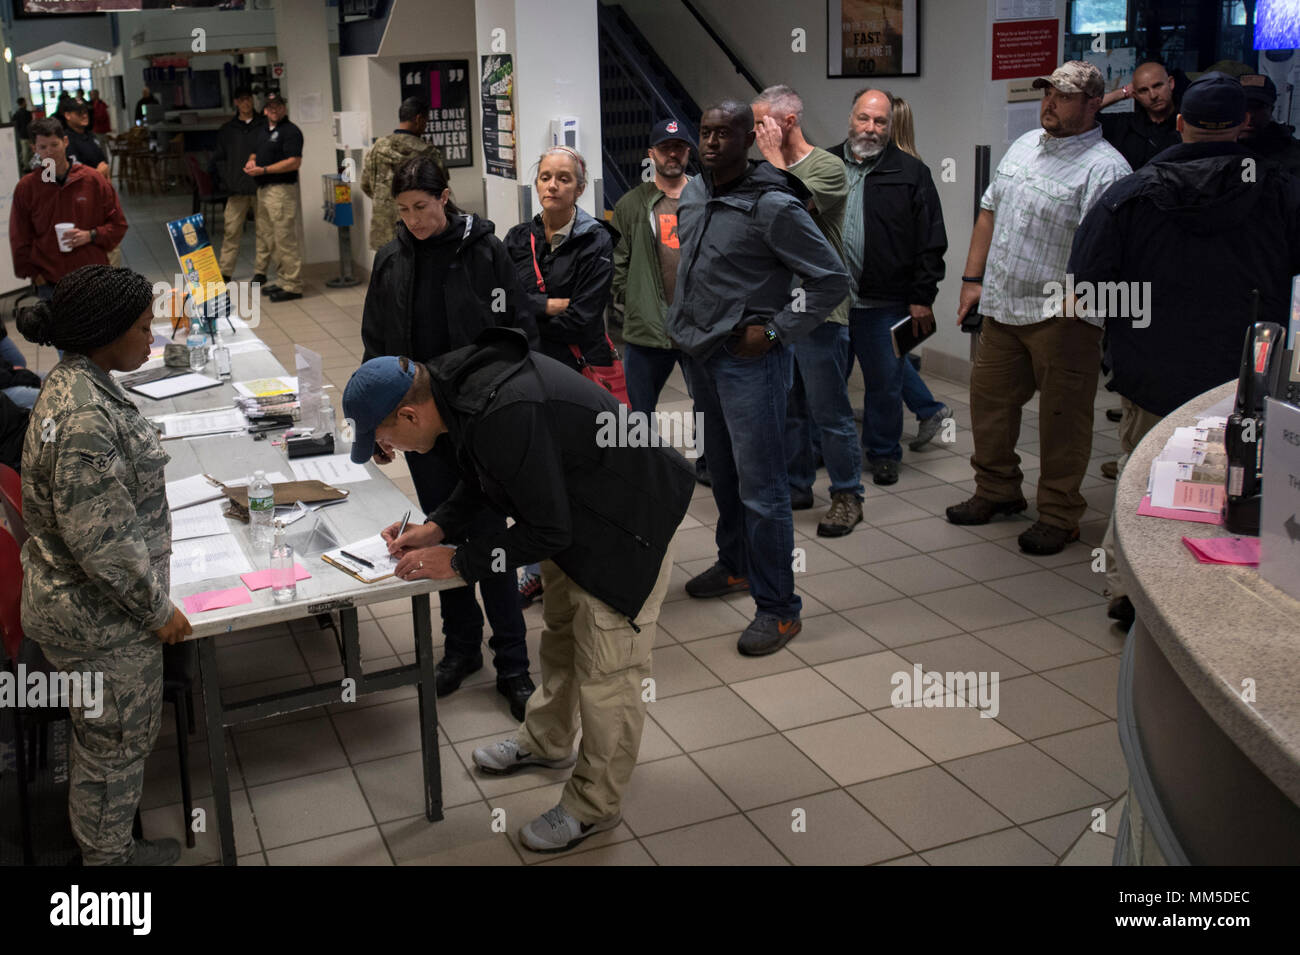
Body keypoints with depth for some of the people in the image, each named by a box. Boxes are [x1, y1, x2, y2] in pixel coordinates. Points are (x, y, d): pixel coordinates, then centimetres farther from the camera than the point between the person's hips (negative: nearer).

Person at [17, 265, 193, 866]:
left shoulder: (76, 383, 2)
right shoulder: (85, 419, -31)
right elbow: (101, 540, -29)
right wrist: (158, 610, -16)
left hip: (77, 602, 10)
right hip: (102, 620, -10)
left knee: (108, 736, 27)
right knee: (115, 741, 12)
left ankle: (105, 841, 48)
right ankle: (110, 854, 34)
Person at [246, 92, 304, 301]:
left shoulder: (290, 131, -10)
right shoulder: (262, 131, 19)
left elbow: (294, 162, -19)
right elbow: (256, 153, 32)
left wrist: (263, 170, -18)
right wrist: (251, 161, 7)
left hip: (282, 189, -10)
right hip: (263, 190, 10)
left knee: (285, 239, -9)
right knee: (267, 237, 13)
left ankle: (292, 286, -5)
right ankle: (283, 281, 20)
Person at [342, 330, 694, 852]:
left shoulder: (505, 416, -36)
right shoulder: (456, 383, -6)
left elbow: (547, 531, -26)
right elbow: (482, 476, 13)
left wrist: (457, 562, -17)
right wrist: (437, 527, 0)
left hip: (629, 525, -10)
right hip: (572, 509, 10)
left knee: (605, 671, -1)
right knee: (559, 632, 26)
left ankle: (594, 807, 18)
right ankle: (546, 741, 49)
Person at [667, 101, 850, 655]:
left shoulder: (773, 207, -15)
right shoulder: (691, 195, 8)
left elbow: (832, 280, -13)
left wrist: (774, 330, -16)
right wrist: (687, 324, 16)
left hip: (749, 359, -8)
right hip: (700, 354, 8)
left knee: (761, 488, -5)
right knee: (723, 473, 20)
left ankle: (778, 609, 4)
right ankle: (734, 566, 39)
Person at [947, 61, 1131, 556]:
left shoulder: (1105, 168, -11)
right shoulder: (1024, 146, 14)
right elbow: (990, 212, 19)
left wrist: (1069, 300, -27)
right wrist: (973, 279, 15)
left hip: (1062, 317, -7)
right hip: (1001, 308, 8)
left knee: (1062, 418, 2)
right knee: (989, 399, 16)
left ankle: (1059, 515, 15)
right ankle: (997, 490, 34)